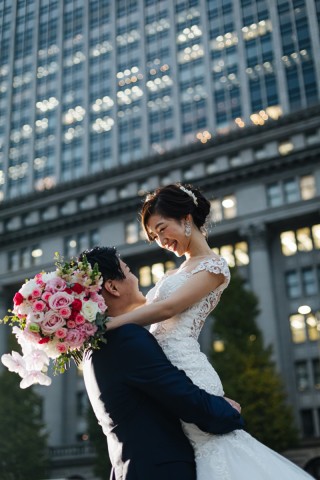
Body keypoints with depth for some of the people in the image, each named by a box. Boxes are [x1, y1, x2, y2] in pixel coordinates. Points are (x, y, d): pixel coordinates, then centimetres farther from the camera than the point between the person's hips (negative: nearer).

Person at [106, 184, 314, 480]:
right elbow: (153, 315, 17)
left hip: (184, 369, -8)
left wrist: (104, 325, -16)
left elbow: (166, 308, -13)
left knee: (210, 449, -8)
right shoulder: (176, 274, 24)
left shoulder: (213, 265, -1)